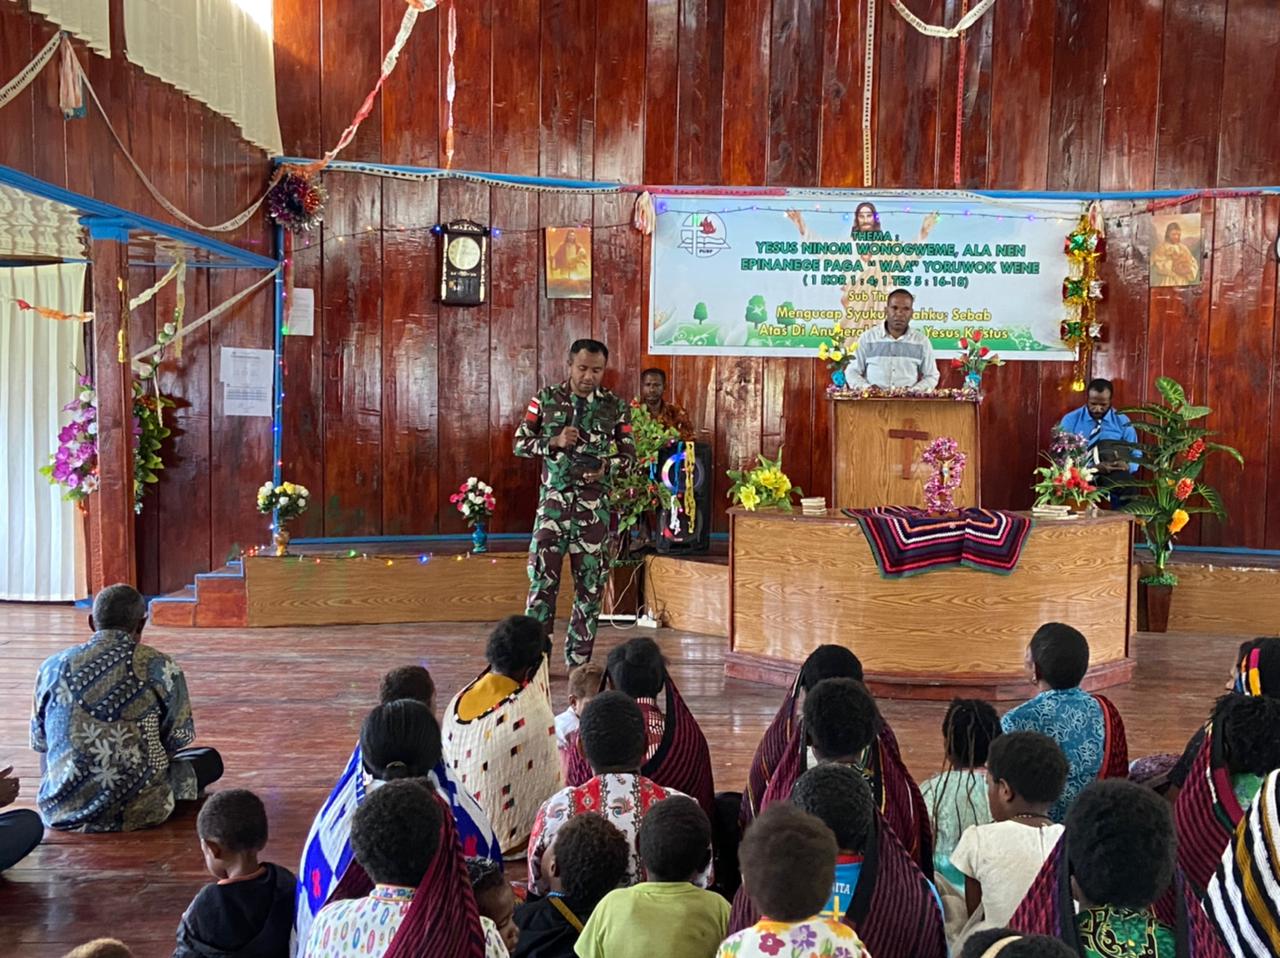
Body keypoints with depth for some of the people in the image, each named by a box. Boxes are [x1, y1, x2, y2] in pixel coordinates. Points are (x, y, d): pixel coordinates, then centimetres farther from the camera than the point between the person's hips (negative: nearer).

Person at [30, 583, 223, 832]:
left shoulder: (53, 667, 1)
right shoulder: (160, 667, -8)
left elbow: (39, 743, 13)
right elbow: (179, 739, 1)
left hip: (60, 813, 2)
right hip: (136, 813, -2)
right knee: (209, 759, 23)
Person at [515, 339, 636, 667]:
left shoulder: (615, 406, 3)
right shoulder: (546, 399, 2)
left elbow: (629, 453, 8)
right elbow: (520, 443, 4)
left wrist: (606, 465, -13)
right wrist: (554, 442, -14)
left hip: (595, 506, 1)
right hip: (553, 501, -1)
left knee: (590, 584, 5)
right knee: (542, 578, -4)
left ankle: (578, 662, 16)